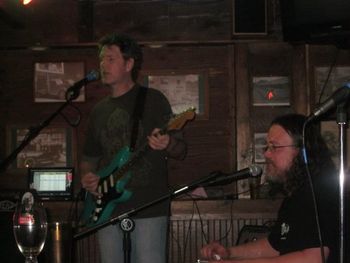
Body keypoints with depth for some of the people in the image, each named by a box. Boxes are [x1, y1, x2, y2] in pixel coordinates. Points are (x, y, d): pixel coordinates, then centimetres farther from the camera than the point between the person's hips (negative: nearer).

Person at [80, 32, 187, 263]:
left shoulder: (152, 99, 0)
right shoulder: (99, 111, 16)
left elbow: (181, 151, -1)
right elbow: (89, 157, 24)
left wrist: (167, 145, -23)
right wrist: (86, 177, 2)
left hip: (148, 207, -5)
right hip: (108, 208, 6)